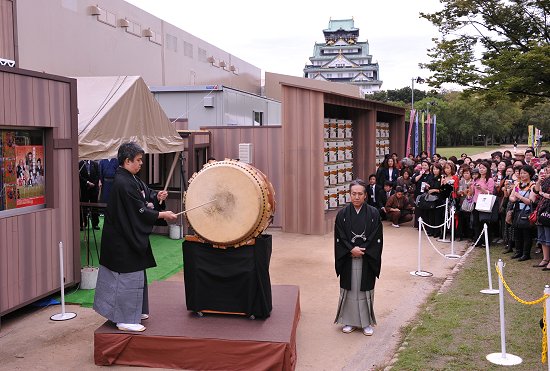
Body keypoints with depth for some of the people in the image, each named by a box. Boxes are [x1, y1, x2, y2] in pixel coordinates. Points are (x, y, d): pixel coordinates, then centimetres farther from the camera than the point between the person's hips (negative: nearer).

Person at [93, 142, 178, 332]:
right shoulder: (123, 183, -23)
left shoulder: (131, 179, 8)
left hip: (130, 236, 11)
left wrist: (157, 197, -6)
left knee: (135, 273, 19)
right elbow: (139, 211, -22)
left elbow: (144, 195, 16)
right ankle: (125, 319, 8)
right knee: (128, 276, -2)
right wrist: (163, 215, -14)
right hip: (124, 239, -11)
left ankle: (134, 311, 32)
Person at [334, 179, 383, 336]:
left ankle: (366, 322, 19)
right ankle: (349, 321, 21)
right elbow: (340, 237, -3)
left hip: (367, 260, -1)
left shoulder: (373, 213, -4)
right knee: (349, 289, 8)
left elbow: (376, 238, -6)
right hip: (348, 259, 1)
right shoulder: (342, 214, -2)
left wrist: (361, 250, -13)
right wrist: (351, 249, -15)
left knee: (365, 290, 6)